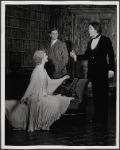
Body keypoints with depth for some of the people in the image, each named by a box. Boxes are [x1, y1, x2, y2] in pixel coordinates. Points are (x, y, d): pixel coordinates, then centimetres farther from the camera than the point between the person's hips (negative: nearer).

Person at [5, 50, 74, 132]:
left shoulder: (43, 70, 10)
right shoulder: (37, 70, -16)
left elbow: (49, 82, 21)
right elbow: (31, 84, -19)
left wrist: (63, 78, 26)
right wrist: (24, 97, -18)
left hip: (43, 96, 9)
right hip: (37, 97, -9)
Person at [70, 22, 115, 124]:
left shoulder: (105, 40, -5)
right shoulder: (90, 42, 12)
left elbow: (111, 56, -6)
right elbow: (86, 56, 14)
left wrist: (111, 69, -10)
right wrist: (76, 56, 0)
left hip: (102, 71, -6)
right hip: (93, 71, 6)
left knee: (103, 93, 0)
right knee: (95, 93, 9)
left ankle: (103, 117, 8)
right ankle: (96, 116, 16)